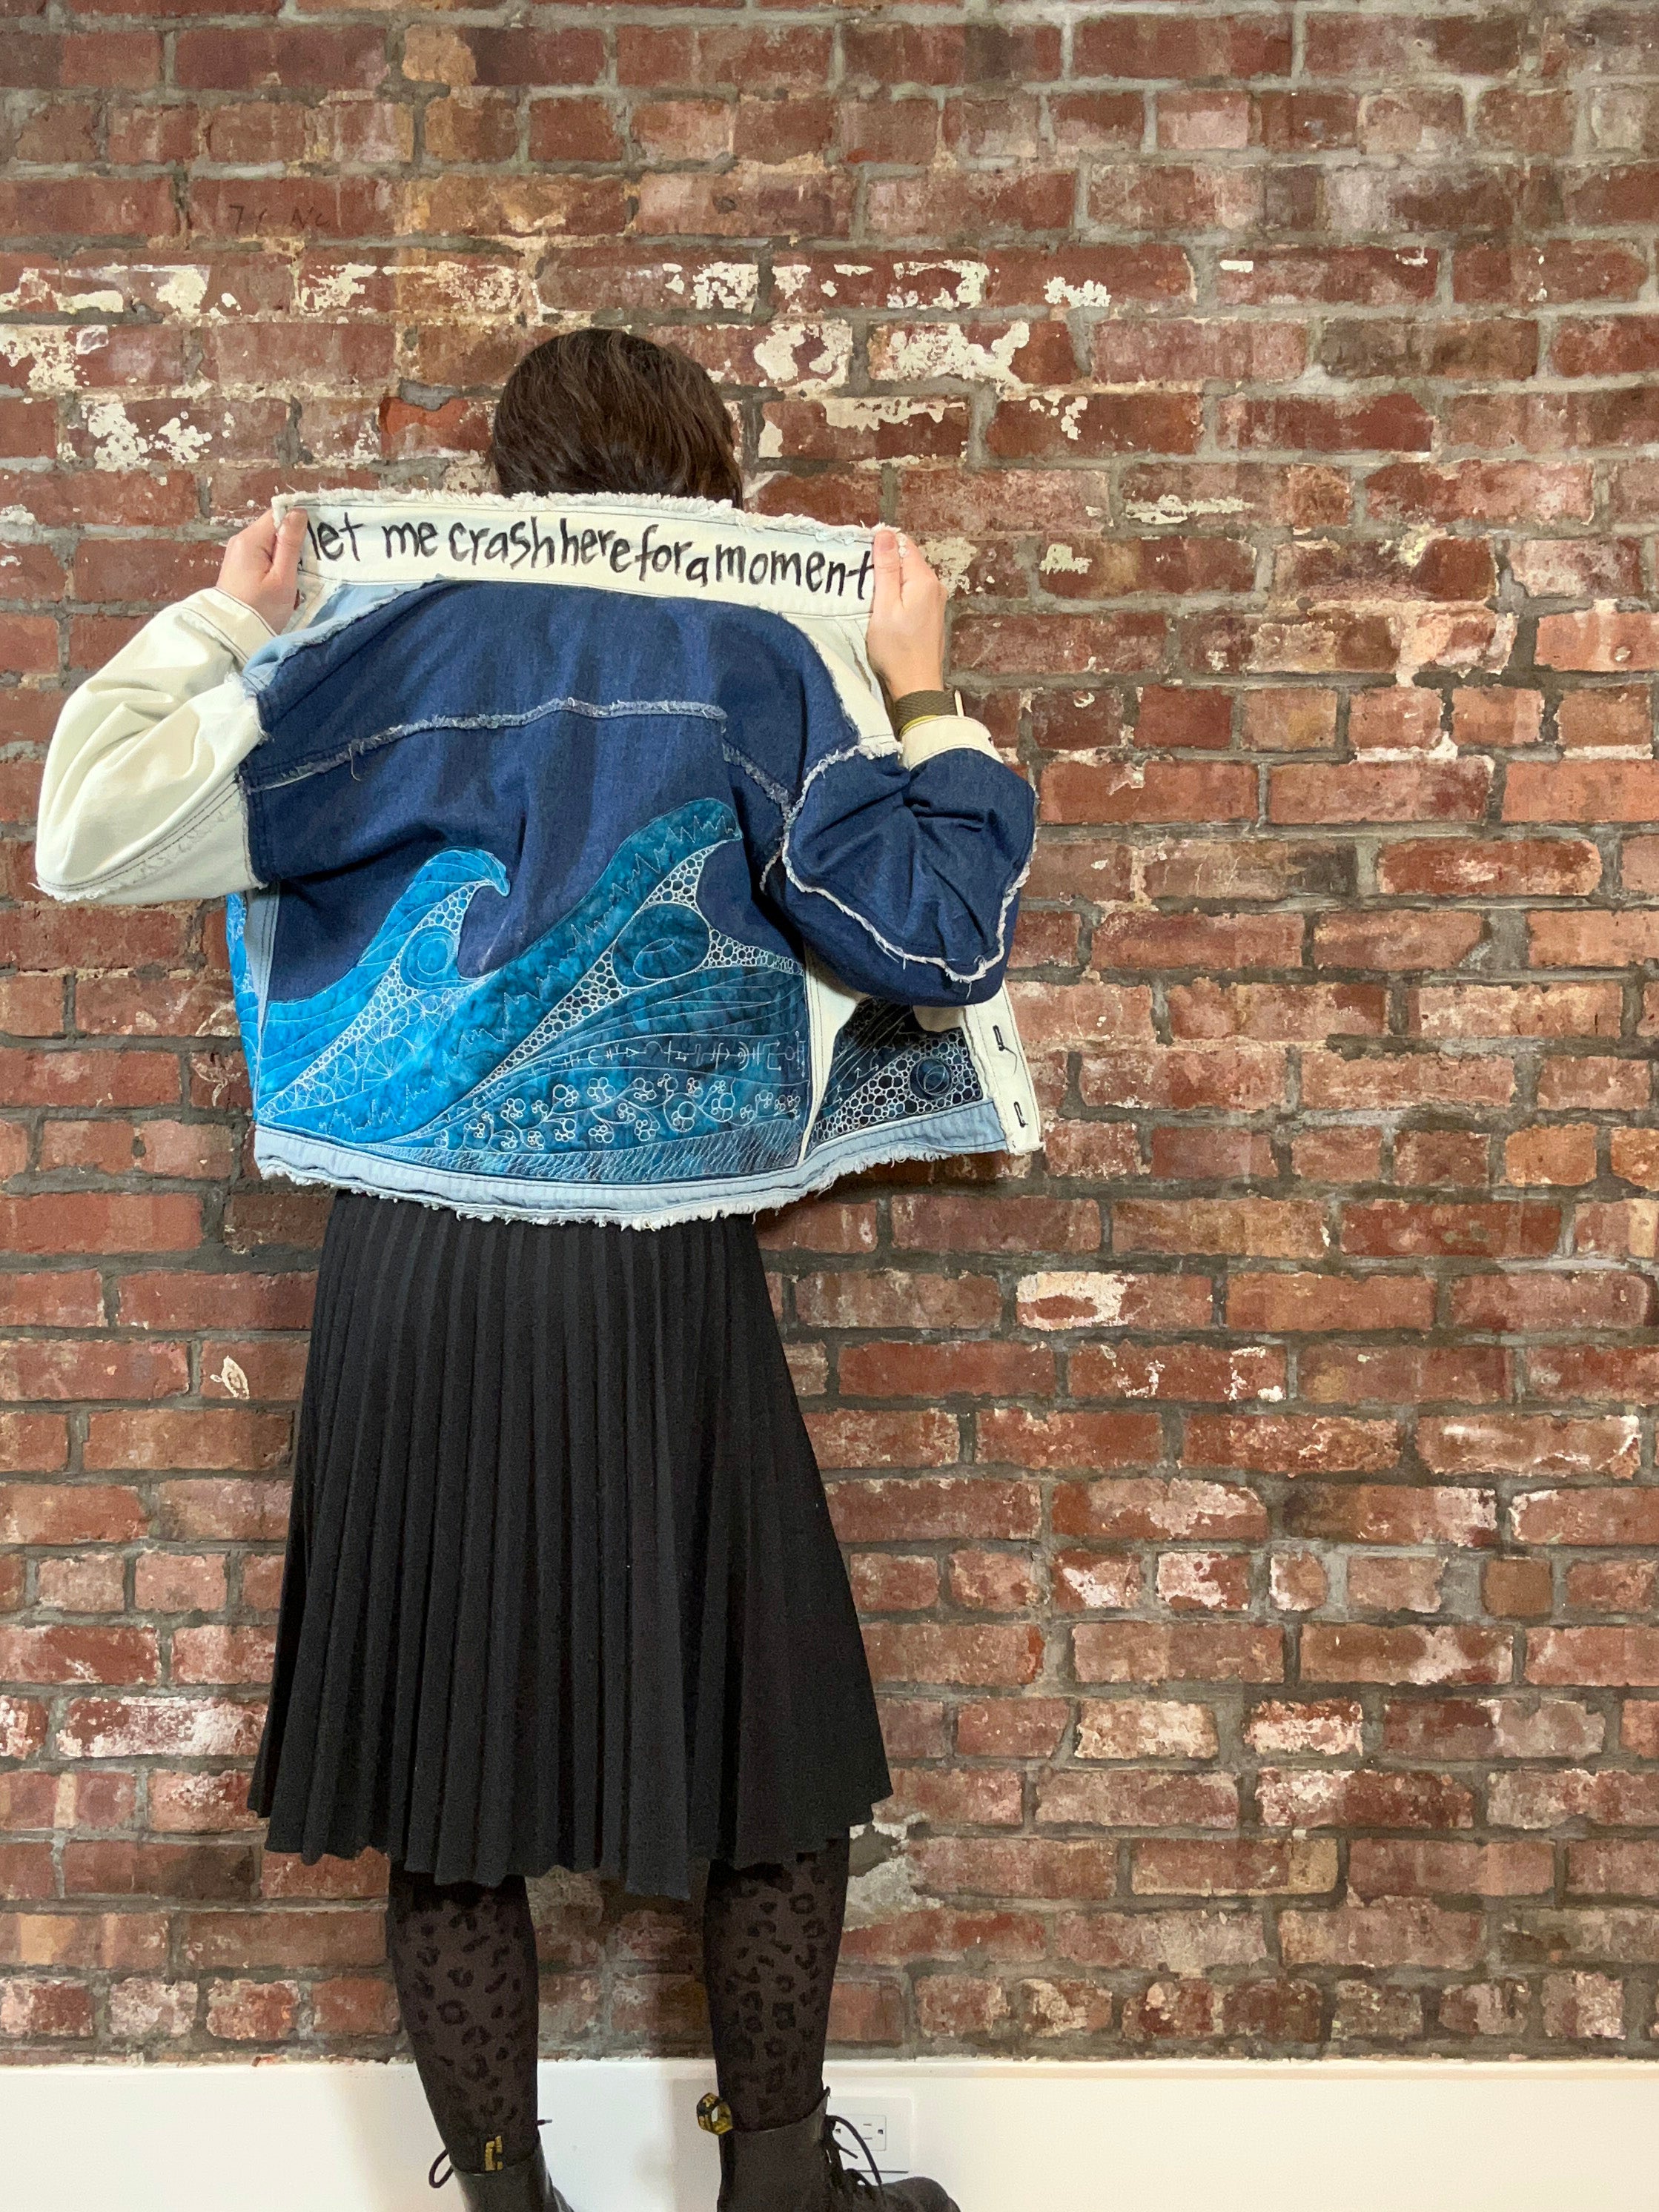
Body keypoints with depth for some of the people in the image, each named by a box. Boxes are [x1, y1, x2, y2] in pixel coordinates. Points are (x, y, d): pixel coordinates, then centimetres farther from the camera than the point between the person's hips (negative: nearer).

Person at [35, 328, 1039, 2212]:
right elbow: (938, 947, -2)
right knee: (770, 1728, 16)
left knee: (452, 1764, 13)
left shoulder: (391, 641, 0)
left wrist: (224, 621, 9)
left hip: (420, 1284, 1)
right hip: (661, 1297, -1)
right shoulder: (764, 658, -2)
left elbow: (88, 836, -3)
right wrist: (919, 694, 8)